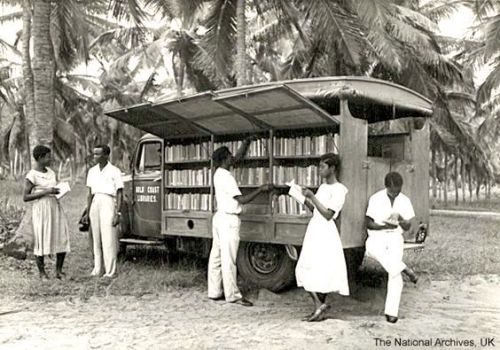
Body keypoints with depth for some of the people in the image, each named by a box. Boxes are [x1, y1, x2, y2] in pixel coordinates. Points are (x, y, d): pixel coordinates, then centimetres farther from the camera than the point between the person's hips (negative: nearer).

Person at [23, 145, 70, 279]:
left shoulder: (51, 172, 12)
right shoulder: (31, 176, -8)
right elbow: (25, 197, -10)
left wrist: (61, 190, 1)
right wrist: (45, 192, -18)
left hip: (55, 207, 6)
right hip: (41, 209, -6)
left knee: (63, 238, 1)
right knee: (41, 239, 1)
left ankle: (58, 271, 12)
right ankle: (42, 272, 16)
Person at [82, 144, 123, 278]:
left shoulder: (114, 171, -4)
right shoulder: (92, 171, 13)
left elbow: (120, 194, -5)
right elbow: (90, 193, 17)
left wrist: (117, 214, -11)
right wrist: (87, 213, 14)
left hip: (108, 203, -5)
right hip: (95, 204, 5)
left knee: (108, 239, -6)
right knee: (96, 238, 6)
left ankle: (110, 272, -2)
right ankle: (97, 269, 13)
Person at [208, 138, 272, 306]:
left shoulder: (219, 173, 9)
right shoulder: (226, 177, -18)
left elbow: (238, 157, 21)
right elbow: (241, 199, -21)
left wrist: (246, 143, 13)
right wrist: (261, 189, -17)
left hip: (220, 217, 10)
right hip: (229, 220, -10)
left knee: (216, 256, 11)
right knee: (228, 259, -5)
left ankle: (214, 292, 18)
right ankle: (232, 295, 2)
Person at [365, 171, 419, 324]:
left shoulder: (405, 201, 5)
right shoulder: (375, 199, -3)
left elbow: (408, 227, 8)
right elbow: (369, 223, -3)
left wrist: (402, 221, -15)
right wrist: (385, 226, -19)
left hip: (395, 237, 2)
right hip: (376, 237, -1)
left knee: (395, 272, -17)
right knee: (373, 247, -39)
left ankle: (391, 311, -9)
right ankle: (404, 269, -26)